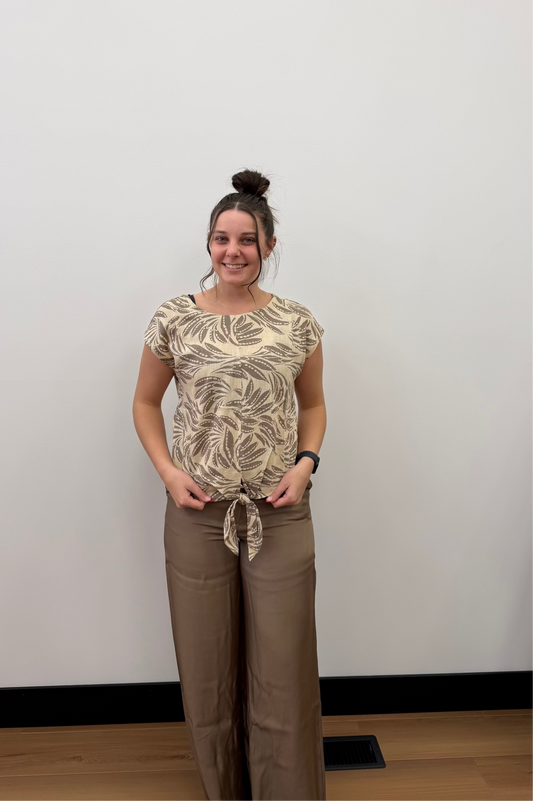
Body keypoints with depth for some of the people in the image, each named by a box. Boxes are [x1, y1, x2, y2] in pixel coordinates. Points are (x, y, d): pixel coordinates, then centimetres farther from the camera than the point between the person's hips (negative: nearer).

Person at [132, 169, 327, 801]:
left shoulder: (298, 323, 0)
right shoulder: (174, 320, -2)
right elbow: (145, 401, 9)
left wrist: (306, 462, -6)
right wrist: (168, 470, -5)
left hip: (281, 514, 0)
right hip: (197, 516, 1)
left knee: (284, 673, 8)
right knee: (208, 670, 15)